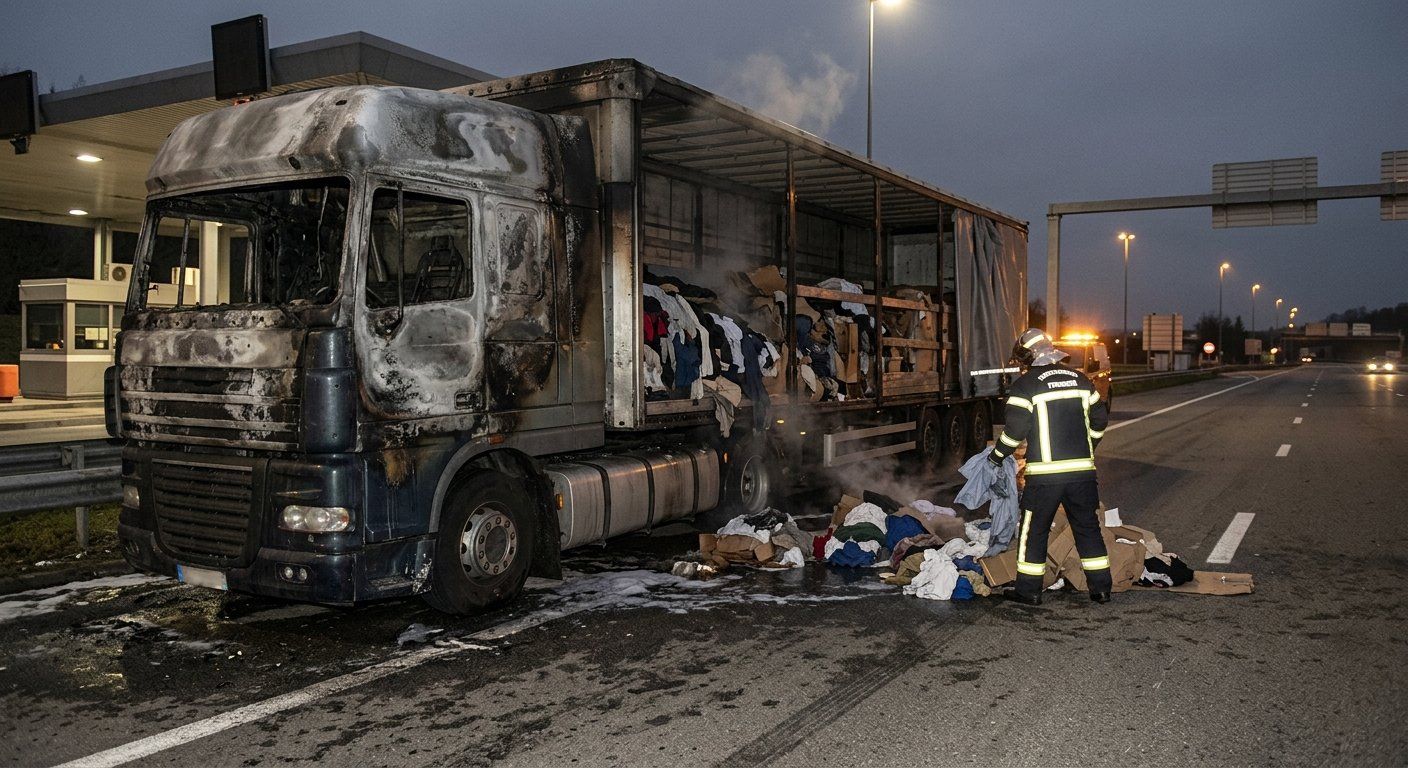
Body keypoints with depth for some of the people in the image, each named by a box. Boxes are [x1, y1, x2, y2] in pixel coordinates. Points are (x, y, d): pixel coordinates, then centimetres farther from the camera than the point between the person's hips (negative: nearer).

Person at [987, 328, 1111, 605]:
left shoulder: (1025, 386, -6)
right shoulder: (1079, 379, 10)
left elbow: (1015, 429, -9)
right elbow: (1099, 419, 15)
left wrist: (998, 455, 7)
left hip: (1045, 473, -5)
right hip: (1083, 469, 5)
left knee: (1034, 530, 7)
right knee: (1088, 528, 15)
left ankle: (1029, 590, 11)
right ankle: (1101, 588, 19)